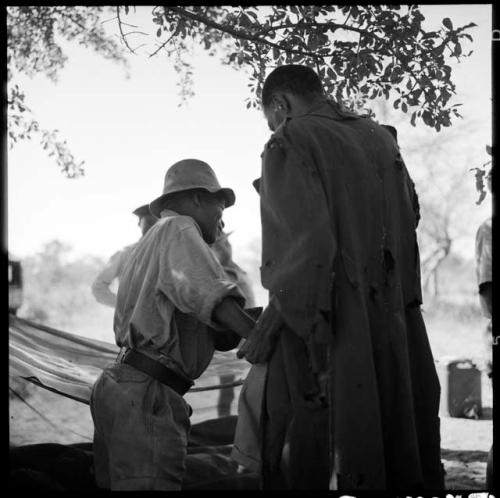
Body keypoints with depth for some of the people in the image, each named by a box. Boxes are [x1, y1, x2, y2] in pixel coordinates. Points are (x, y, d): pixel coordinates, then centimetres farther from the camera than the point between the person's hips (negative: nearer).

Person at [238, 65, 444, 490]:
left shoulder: (289, 143, -6)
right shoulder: (382, 140, 15)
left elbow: (306, 242, -17)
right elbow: (411, 216, 15)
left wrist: (276, 317, -13)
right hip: (396, 338, 7)